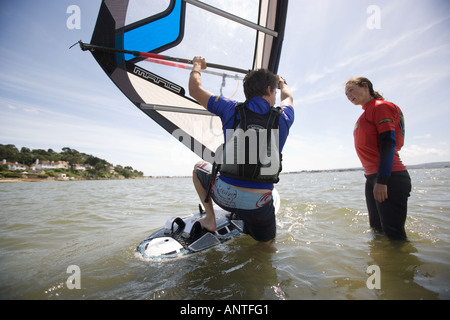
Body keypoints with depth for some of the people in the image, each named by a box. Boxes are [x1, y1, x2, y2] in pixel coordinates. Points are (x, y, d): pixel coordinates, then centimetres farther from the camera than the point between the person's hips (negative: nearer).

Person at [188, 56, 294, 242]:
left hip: (225, 194, -3)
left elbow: (195, 90, 9)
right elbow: (288, 98, 26)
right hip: (258, 203, 3)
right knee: (266, 242, 35)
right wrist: (282, 82, 47)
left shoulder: (232, 110, -4)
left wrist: (197, 66, 28)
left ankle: (209, 220, 23)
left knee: (199, 168, 30)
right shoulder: (282, 119, 0)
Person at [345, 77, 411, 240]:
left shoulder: (381, 106, -6)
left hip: (388, 177, -10)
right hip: (372, 177, 10)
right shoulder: (366, 113, 20)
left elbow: (388, 143, -16)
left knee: (394, 234, -4)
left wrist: (382, 180, -22)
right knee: (377, 229, 17)